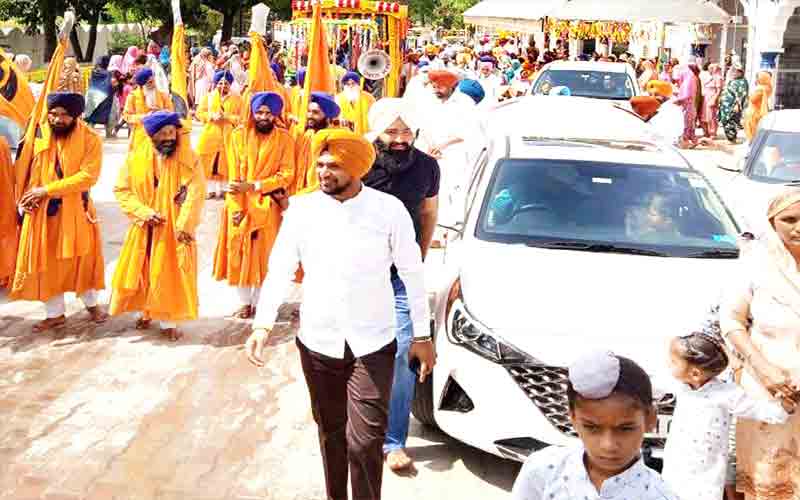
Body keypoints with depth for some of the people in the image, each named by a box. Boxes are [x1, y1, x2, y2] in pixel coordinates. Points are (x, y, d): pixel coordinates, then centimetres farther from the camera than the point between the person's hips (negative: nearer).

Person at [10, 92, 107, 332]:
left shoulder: (90, 139, -10)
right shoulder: (38, 135, -1)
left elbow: (88, 176, -19)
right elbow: (24, 168, 8)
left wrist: (46, 190, -20)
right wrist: (25, 197, -9)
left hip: (75, 210, -2)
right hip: (41, 211, 2)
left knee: (82, 259, 10)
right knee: (45, 262, 8)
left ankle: (91, 304, 32)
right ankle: (55, 313, 22)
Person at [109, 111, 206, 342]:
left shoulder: (189, 160, -11)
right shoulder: (136, 158, -3)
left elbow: (195, 195, -17)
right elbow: (121, 189, -1)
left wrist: (183, 226, -25)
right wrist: (144, 212, -14)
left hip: (173, 230, -2)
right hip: (144, 229, 2)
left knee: (170, 276, 4)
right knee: (140, 272, 12)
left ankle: (168, 321, 17)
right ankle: (144, 312, 33)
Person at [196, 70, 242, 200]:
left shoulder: (237, 98, 5)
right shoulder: (209, 97, 10)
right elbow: (199, 112, 5)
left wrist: (227, 117, -16)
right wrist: (212, 116, -13)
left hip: (229, 135, -1)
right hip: (211, 134, 2)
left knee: (226, 163, -2)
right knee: (209, 163, -1)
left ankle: (224, 190, 6)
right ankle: (211, 189, 6)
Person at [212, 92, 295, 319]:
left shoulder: (285, 139, -3)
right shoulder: (239, 135, 1)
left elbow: (286, 175, -9)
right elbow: (234, 174, -2)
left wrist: (253, 186, -17)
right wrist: (236, 206, -12)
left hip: (267, 205, -1)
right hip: (240, 204, 2)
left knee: (263, 255, 3)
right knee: (239, 253, 4)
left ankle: (258, 303, 16)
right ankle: (245, 302, 16)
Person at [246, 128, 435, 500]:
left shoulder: (390, 209, -9)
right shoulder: (301, 208, -3)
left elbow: (412, 273, -1)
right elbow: (280, 269, 0)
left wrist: (421, 334, 2)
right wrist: (263, 324, -12)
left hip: (373, 343, -2)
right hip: (318, 341, 3)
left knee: (365, 439, -5)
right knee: (330, 430, 17)